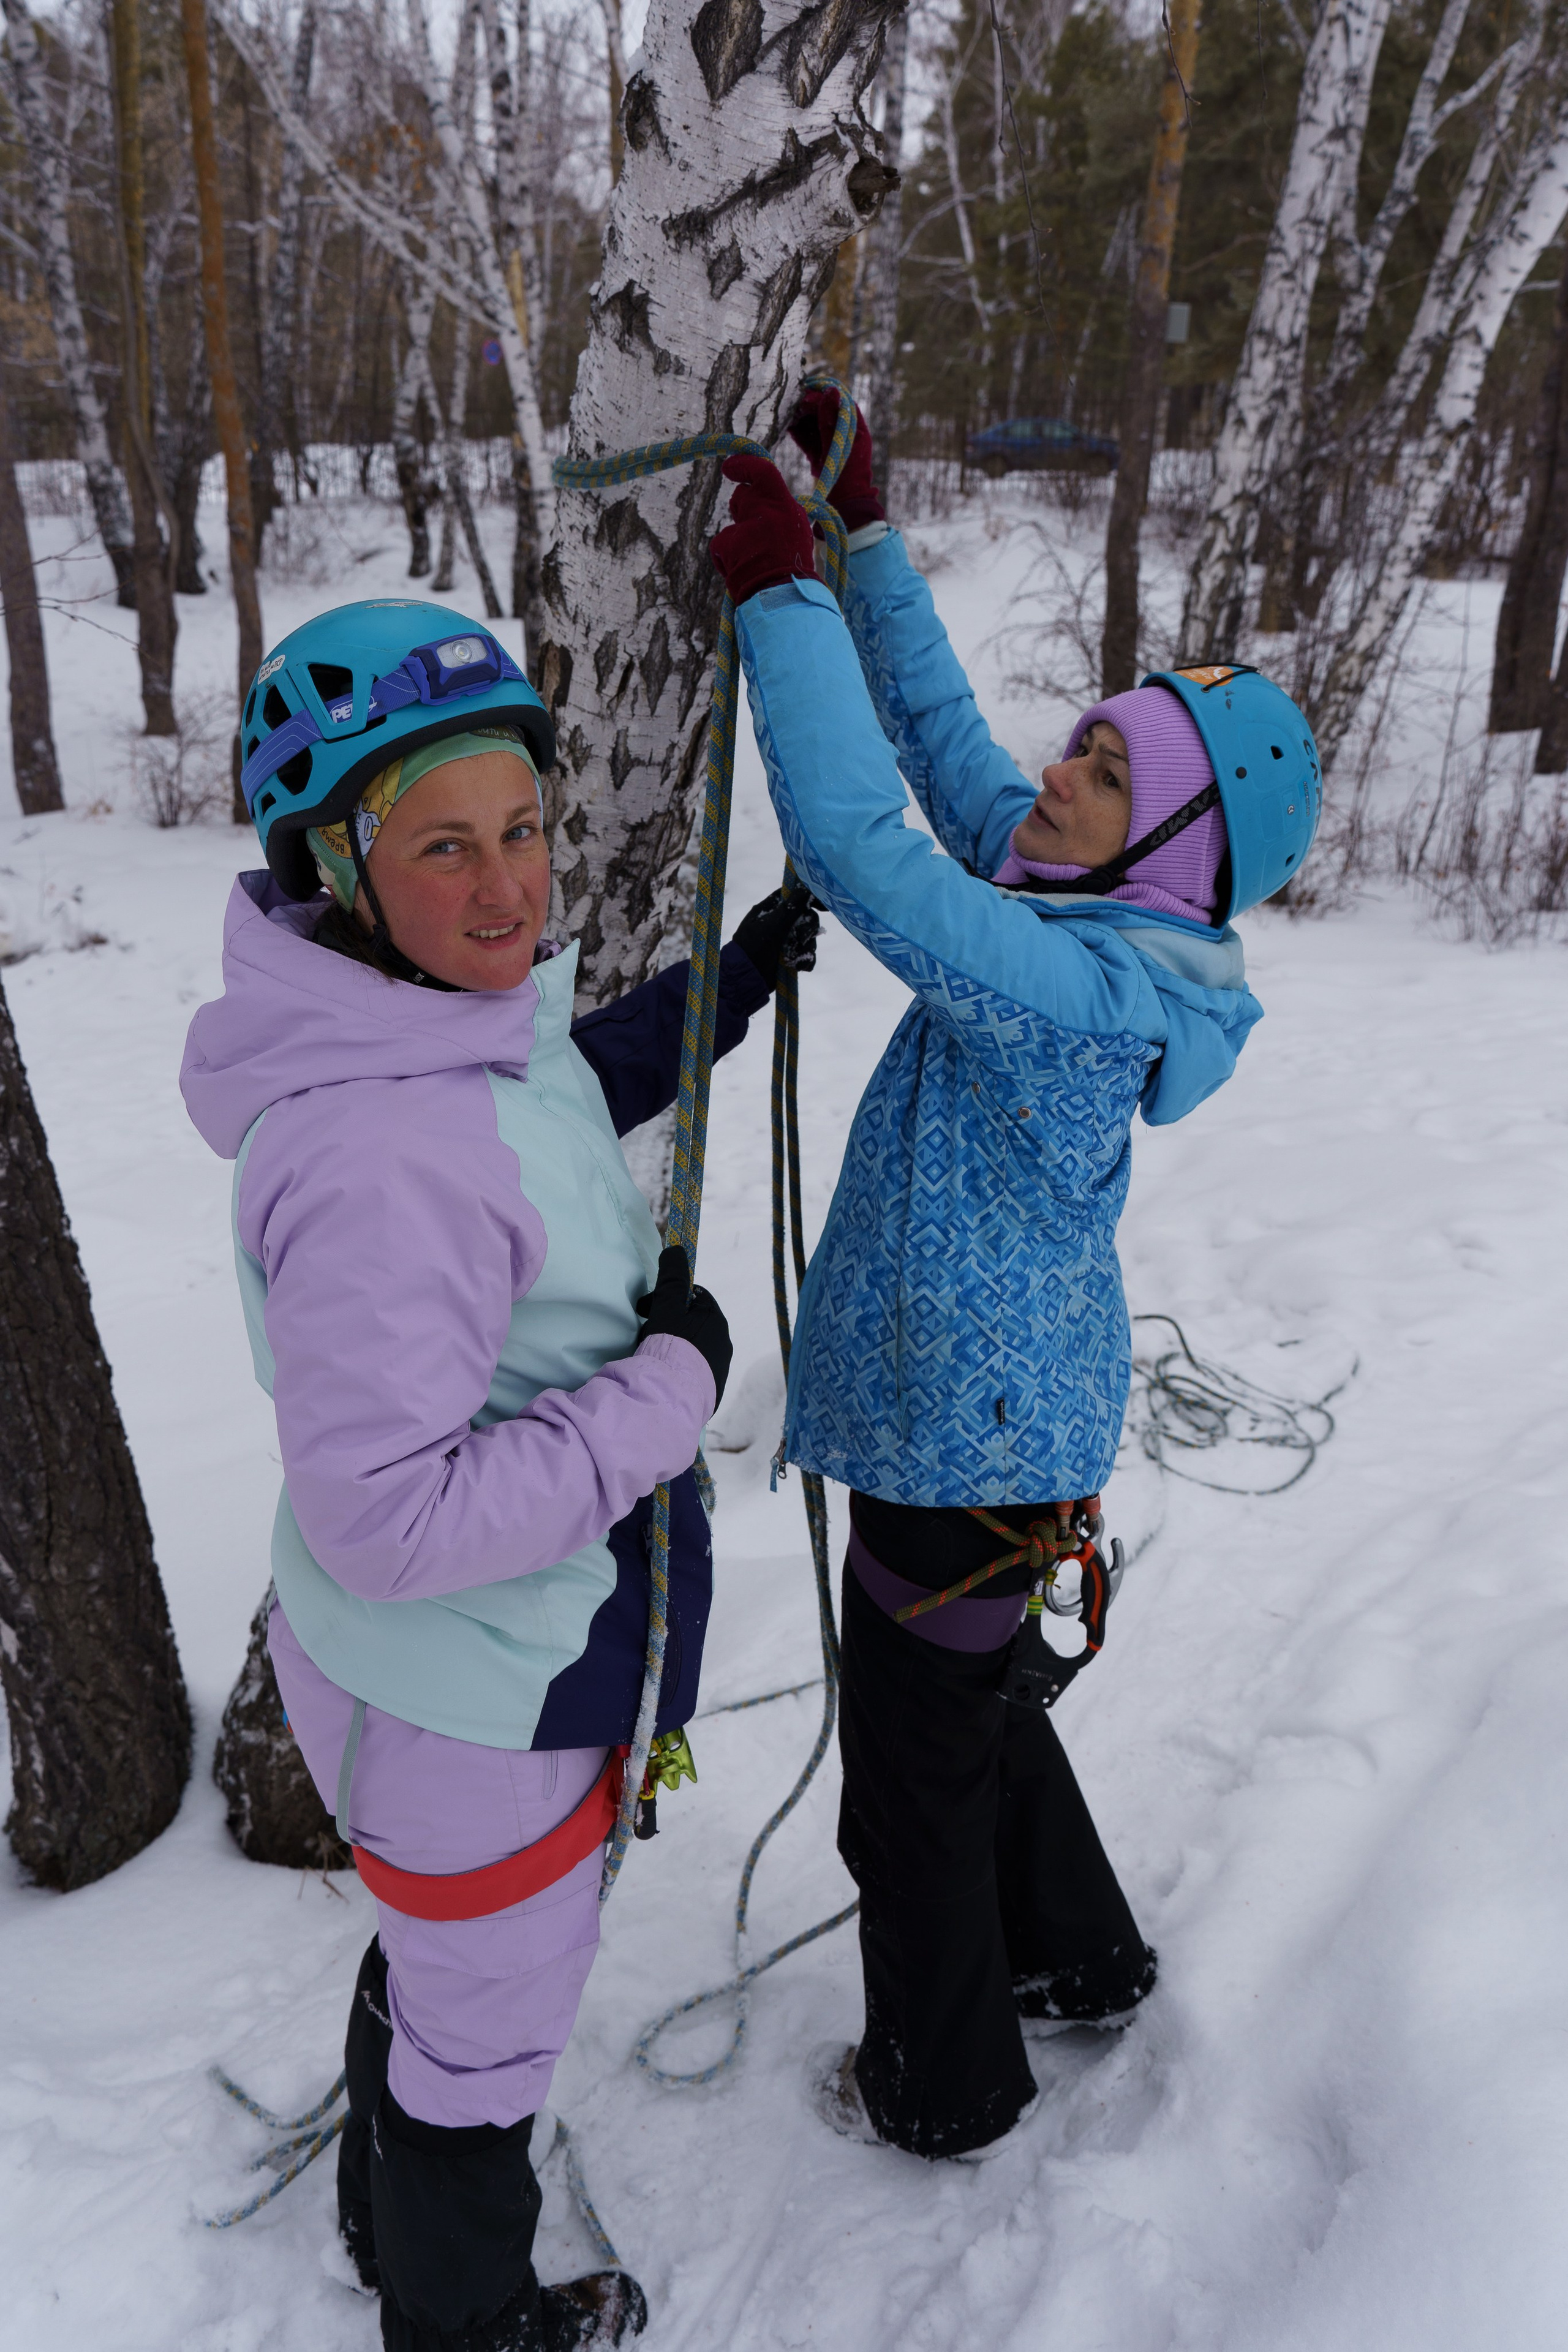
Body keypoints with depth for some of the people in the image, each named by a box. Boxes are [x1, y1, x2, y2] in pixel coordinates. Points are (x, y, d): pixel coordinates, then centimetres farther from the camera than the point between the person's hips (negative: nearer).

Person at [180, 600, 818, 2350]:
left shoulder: (456, 1012, -6)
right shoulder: (377, 1155, -35)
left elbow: (544, 1115, 17)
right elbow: (389, 1517, -34)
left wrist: (715, 992, 8)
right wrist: (666, 1390, -25)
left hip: (469, 1656, 9)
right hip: (481, 1700, -9)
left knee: (434, 1956, 33)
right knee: (488, 2025, 19)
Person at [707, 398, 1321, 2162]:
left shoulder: (1096, 988, -28)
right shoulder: (1085, 913, 0)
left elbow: (858, 849, -37)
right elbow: (940, 734, 9)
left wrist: (782, 594, -28)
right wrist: (864, 530, 7)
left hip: (970, 1438, -9)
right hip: (991, 1404, 10)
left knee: (912, 1776, 12)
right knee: (980, 1704, 30)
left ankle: (943, 2092, 37)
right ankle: (1082, 1962, 53)